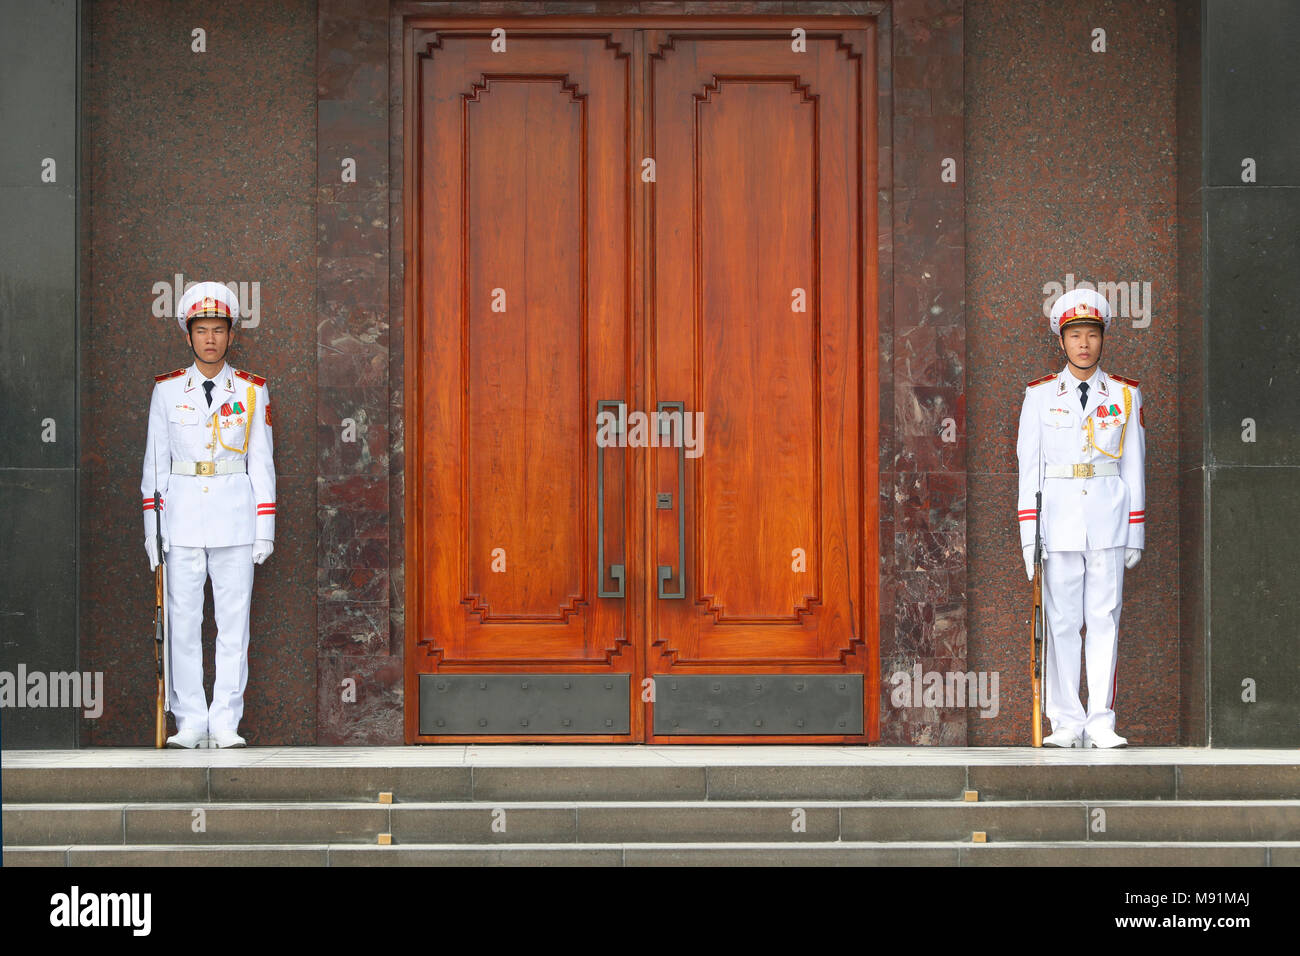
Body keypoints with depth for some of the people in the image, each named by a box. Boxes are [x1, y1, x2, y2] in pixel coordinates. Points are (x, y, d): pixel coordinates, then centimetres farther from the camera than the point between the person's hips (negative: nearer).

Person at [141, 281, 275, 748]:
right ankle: (190, 722, 6)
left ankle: (226, 722, 5)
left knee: (233, 621, -1)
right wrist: (153, 527, 3)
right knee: (182, 620, -1)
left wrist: (264, 528, 2)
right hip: (182, 513, 0)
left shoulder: (252, 390, 6)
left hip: (235, 515, 0)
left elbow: (261, 463, 7)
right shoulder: (167, 390, 7)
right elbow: (155, 463, 8)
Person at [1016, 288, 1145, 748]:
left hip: (1108, 519, 1)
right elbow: (1029, 466, 4)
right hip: (1059, 517, 0)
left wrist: (1136, 532, 5)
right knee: (1061, 620, -1)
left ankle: (1100, 722, 0)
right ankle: (1066, 723, 3)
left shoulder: (1125, 394, 8)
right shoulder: (1040, 395, 6)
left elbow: (1134, 465, 9)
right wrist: (1029, 533, -2)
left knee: (1104, 619, -2)